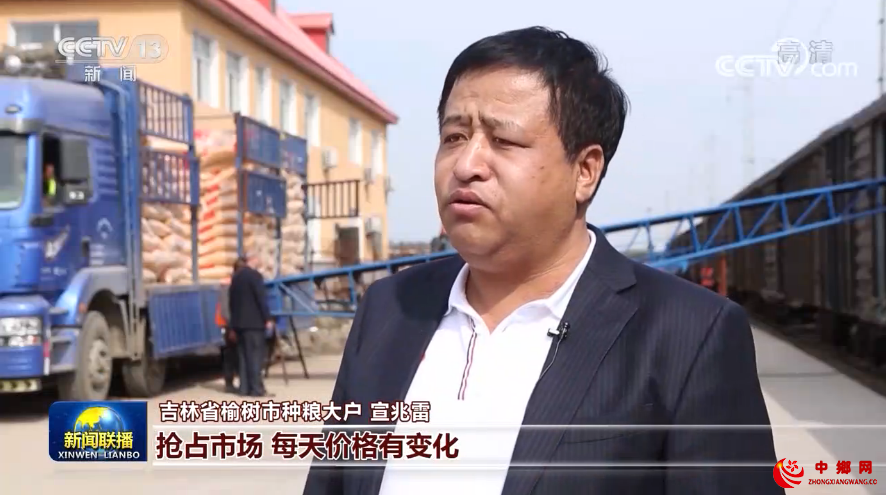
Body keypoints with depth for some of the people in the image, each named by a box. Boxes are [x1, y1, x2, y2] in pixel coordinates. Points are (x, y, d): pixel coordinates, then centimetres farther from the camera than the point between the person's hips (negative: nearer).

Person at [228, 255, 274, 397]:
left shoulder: (234, 278, 17)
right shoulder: (254, 275, -4)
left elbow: (232, 301, 17)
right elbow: (261, 298, -12)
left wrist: (234, 322, 18)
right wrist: (267, 318, -11)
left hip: (239, 322, 7)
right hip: (253, 321, -7)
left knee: (244, 355, 8)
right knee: (255, 354, -8)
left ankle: (245, 387, 5)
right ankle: (257, 389, -12)